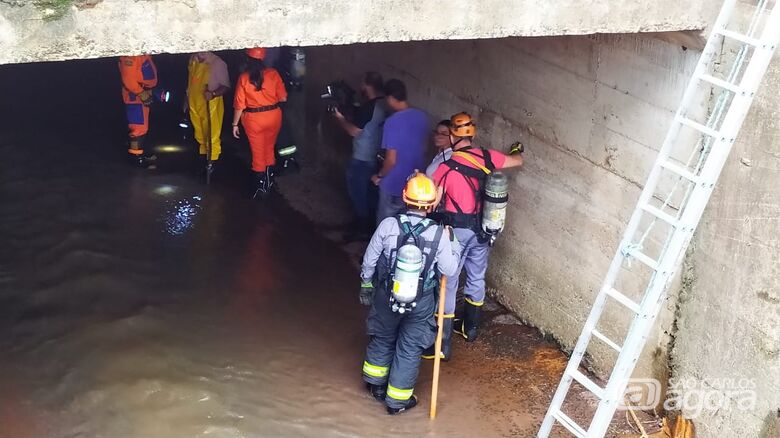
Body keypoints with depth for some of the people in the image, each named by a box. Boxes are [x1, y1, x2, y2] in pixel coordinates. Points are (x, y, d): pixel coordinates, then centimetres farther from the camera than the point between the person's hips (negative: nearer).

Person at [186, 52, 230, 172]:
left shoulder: (218, 63, -17)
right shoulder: (193, 59, 2)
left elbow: (226, 86, -14)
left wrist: (213, 94, -31)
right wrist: (187, 98, 21)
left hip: (210, 106, -6)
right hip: (194, 104, 6)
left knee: (212, 136, -1)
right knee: (200, 135, 19)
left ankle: (212, 162, 9)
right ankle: (203, 154, 35)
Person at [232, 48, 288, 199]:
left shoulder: (244, 78, -12)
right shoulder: (273, 73, -9)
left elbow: (239, 104, -10)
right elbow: (283, 98, -7)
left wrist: (235, 124, 1)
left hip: (253, 119, -2)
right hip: (273, 116, 2)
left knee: (258, 153, 11)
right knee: (269, 150, 21)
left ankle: (260, 188, 18)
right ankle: (269, 183, 32)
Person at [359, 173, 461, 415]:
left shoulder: (388, 225, -18)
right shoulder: (438, 233, -19)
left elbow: (369, 260, -6)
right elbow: (450, 270, -9)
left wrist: (366, 283, 12)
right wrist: (453, 243, 5)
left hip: (386, 296, 2)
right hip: (421, 303, -1)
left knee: (382, 338, 25)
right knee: (409, 349, 16)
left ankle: (375, 385, 45)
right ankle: (397, 400, 28)